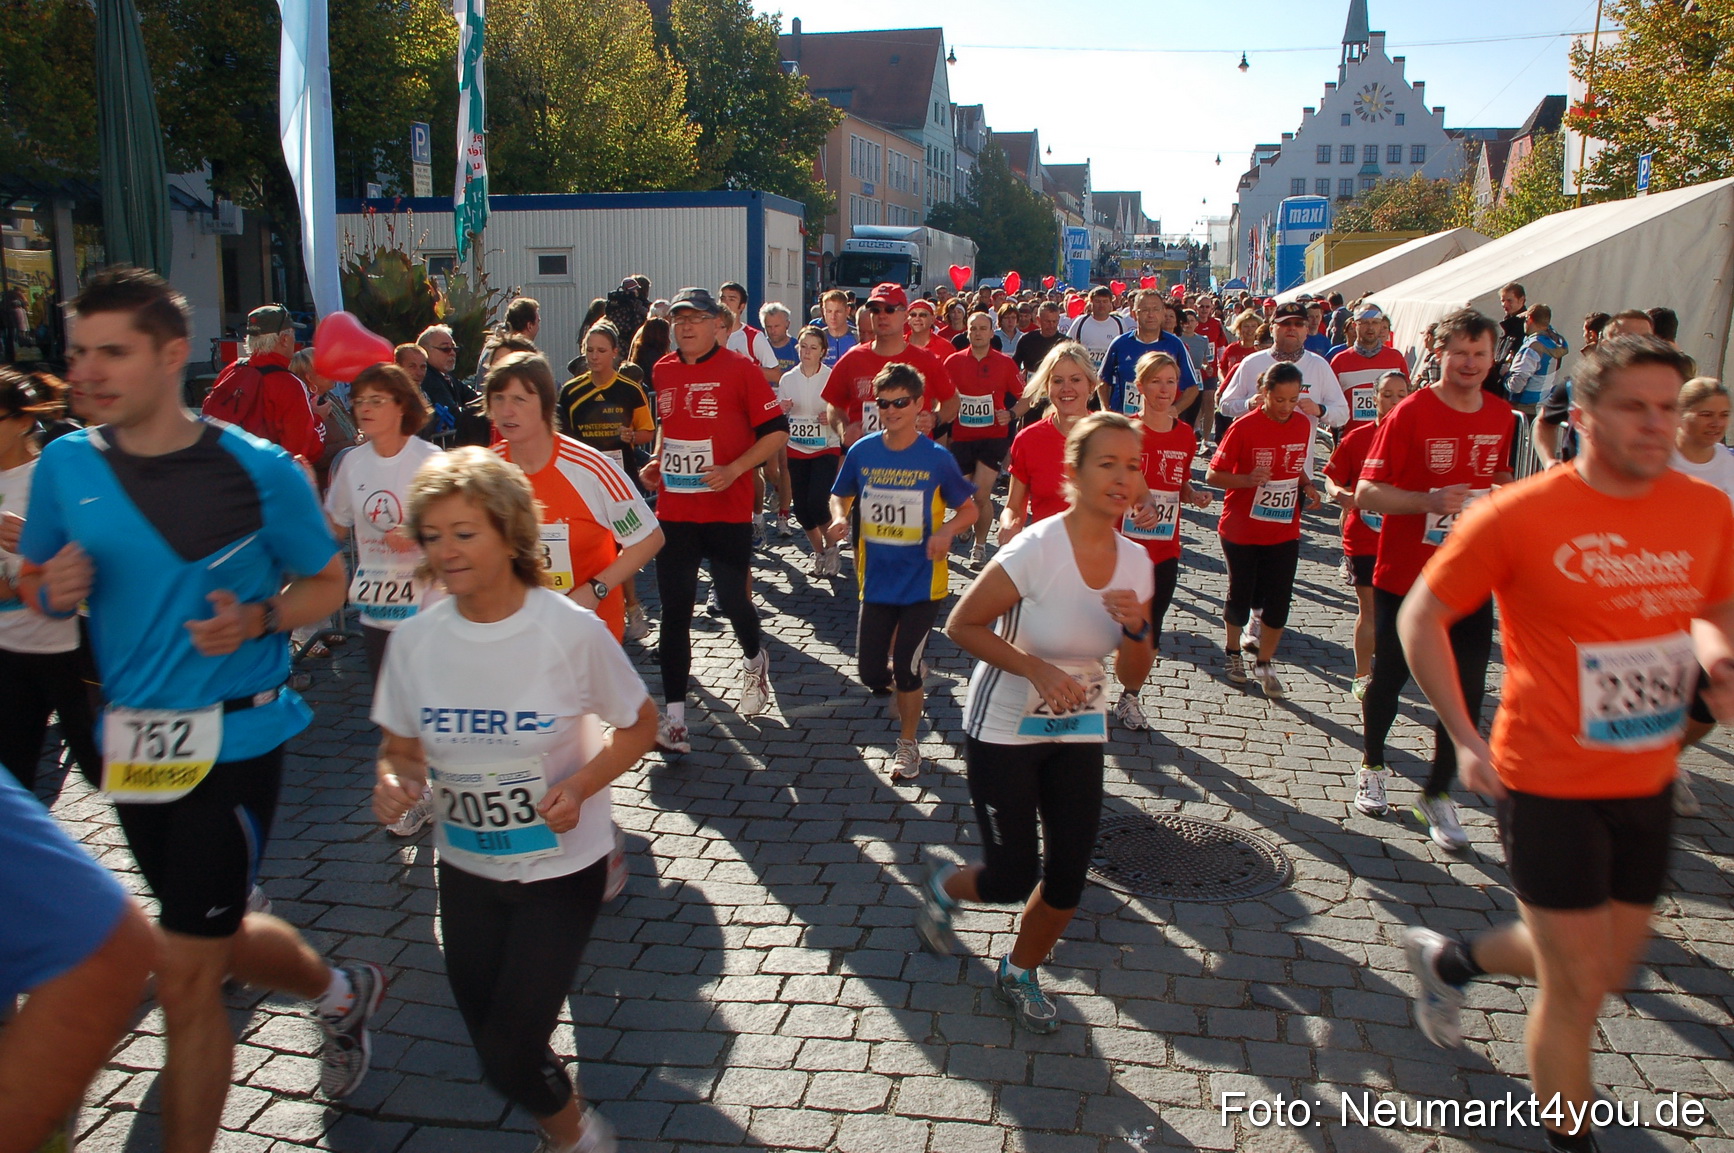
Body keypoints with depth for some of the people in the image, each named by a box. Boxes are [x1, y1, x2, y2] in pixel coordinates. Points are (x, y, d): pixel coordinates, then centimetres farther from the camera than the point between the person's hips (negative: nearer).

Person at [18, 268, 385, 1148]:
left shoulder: (258, 470, -12)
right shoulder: (65, 465, -1)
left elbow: (325, 585, -1)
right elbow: (33, 582, 12)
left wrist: (257, 620, -20)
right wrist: (54, 590, -12)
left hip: (234, 739, -5)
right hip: (131, 740, 6)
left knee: (185, 981, -1)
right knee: (216, 933, 24)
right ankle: (341, 992, 52)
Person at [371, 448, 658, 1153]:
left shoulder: (572, 630, -18)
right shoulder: (416, 640, -8)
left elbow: (639, 725, -6)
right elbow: (400, 745, 6)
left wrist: (579, 786, -23)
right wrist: (393, 780, -17)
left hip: (562, 867, -4)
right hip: (465, 870, 4)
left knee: (511, 1057, -6)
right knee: (495, 1047, 15)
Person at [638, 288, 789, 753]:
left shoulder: (740, 369, -7)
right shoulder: (663, 371, 10)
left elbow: (776, 431, -7)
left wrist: (734, 469, -18)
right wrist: (657, 459, 9)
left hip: (727, 510, -4)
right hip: (673, 511, 4)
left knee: (732, 600, 5)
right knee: (674, 612, 2)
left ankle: (754, 660, 40)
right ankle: (673, 717, 7)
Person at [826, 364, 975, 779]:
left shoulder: (936, 458, -10)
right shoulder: (862, 452, -3)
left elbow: (967, 509, -1)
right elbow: (840, 496, 12)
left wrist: (946, 530, -21)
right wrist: (839, 517, -11)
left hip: (922, 581, -3)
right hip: (876, 581, 3)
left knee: (906, 669, -2)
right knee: (872, 674, 5)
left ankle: (909, 744, 22)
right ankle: (908, 698, 42)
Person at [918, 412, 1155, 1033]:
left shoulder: (1136, 562, -5)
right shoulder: (1035, 549, -24)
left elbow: (1133, 674, 3)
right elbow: (962, 624, -16)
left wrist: (1135, 628, -19)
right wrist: (1037, 669, -26)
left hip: (1079, 733, 5)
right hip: (1004, 730, -5)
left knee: (1068, 876, 6)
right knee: (1012, 880, 0)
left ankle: (1020, 973, 35)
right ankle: (943, 888, 36)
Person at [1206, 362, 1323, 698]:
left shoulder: (1303, 427, 1)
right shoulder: (1244, 427, -14)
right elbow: (1213, 475, -12)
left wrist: (1307, 487, -3)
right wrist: (1248, 479, -28)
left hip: (1285, 531, 3)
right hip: (1241, 529, -3)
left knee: (1279, 599, 1)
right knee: (1241, 594, 10)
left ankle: (1265, 664, 18)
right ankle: (1234, 654, 34)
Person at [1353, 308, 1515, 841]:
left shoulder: (1501, 416, 5)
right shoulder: (1411, 413, -13)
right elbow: (1365, 493, -17)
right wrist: (1431, 501, -30)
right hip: (1404, 576, -4)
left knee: (1466, 691, 1)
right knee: (1389, 678, 12)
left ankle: (1437, 793, 19)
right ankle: (1372, 767, 38)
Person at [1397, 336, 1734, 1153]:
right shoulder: (1519, 515, -16)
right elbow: (1422, 617, -8)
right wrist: (1464, 738, -13)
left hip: (1649, 783, 6)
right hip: (1550, 786, -6)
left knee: (1612, 964, 21)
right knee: (1577, 990, 4)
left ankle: (1450, 958, 47)